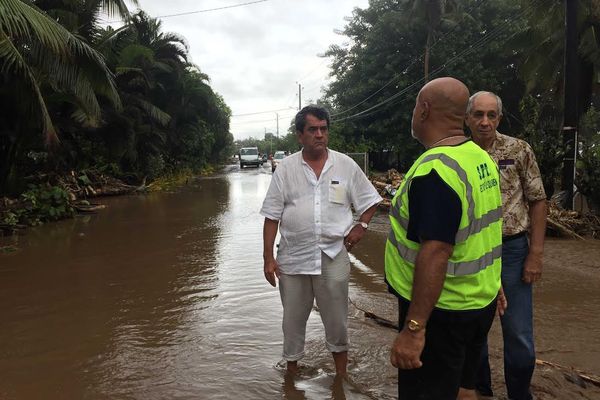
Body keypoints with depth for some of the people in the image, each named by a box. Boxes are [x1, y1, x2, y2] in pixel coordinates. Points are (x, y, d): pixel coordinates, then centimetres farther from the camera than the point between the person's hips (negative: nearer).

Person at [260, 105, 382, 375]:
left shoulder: (346, 165, 0)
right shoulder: (285, 168, -1)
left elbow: (369, 201, 12)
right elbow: (272, 216, -1)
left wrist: (361, 225, -5)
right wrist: (268, 257, -4)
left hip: (333, 257, 0)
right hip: (292, 258, 1)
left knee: (337, 320, 12)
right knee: (293, 318, 15)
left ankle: (341, 375, 33)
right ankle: (292, 369, 37)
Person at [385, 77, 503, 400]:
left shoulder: (436, 168, -24)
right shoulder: (481, 157, 5)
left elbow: (436, 252, -30)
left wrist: (413, 328, -27)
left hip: (440, 309, -9)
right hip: (480, 301, 9)